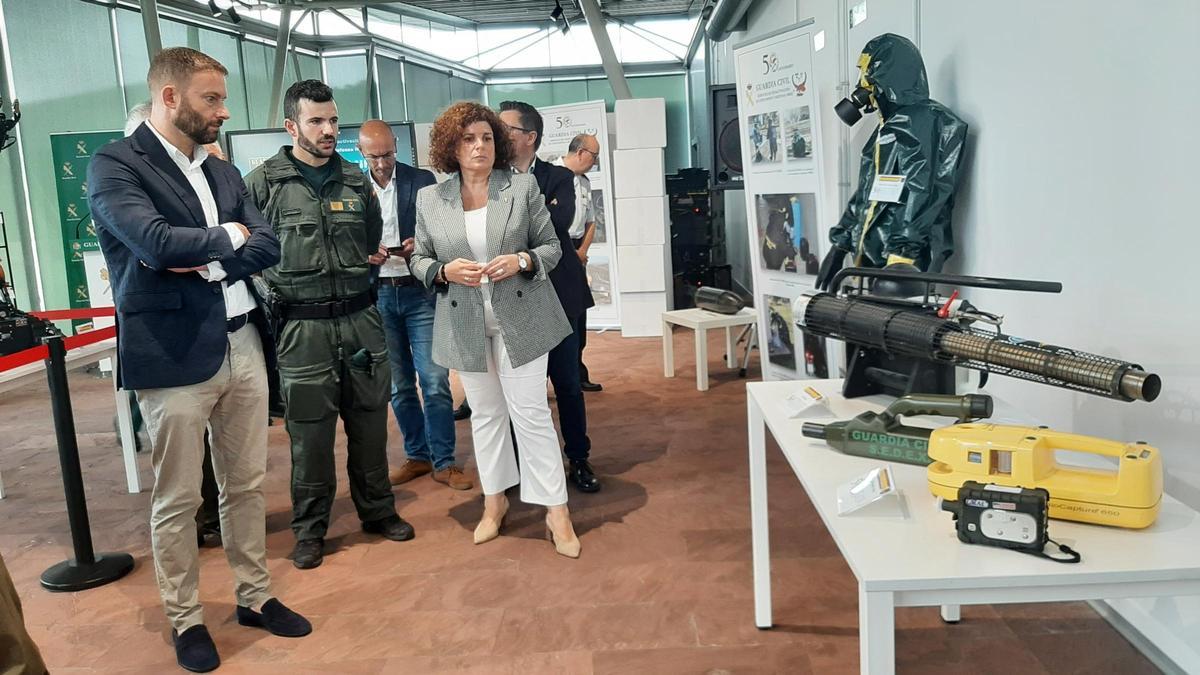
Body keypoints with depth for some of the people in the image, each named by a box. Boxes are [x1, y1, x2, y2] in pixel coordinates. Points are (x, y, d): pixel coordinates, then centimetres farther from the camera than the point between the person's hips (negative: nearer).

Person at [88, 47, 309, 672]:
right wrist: (223, 237, -4)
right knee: (176, 499, 6)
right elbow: (155, 241, -21)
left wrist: (203, 262, -11)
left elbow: (267, 246, 5)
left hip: (243, 345, 6)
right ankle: (185, 620, 22)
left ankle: (254, 597, 30)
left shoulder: (223, 173, 14)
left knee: (247, 485, 15)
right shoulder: (115, 164, -6)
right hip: (174, 355, -6)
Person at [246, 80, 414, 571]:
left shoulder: (356, 181, 10)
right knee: (310, 430, 4)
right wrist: (274, 288, -8)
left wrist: (377, 257, 7)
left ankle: (377, 509, 30)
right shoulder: (263, 183, -3)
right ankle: (309, 529, 19)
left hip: (361, 319, 4)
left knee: (369, 420, 13)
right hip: (303, 326, -4)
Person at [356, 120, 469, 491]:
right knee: (399, 385, 10)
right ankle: (417, 455, 23)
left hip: (420, 293, -2)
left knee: (435, 382, -4)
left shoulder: (422, 180, 1)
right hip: (378, 295, 2)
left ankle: (444, 462, 6)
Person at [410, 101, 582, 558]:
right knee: (485, 414, 14)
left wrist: (522, 260, -18)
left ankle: (556, 511, 7)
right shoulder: (429, 199, 3)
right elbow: (419, 260, 8)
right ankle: (494, 502, 30)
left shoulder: (523, 187, -1)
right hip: (465, 323, 2)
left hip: (519, 318, -2)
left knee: (531, 412, -3)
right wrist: (445, 271, -13)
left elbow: (552, 246, 2)